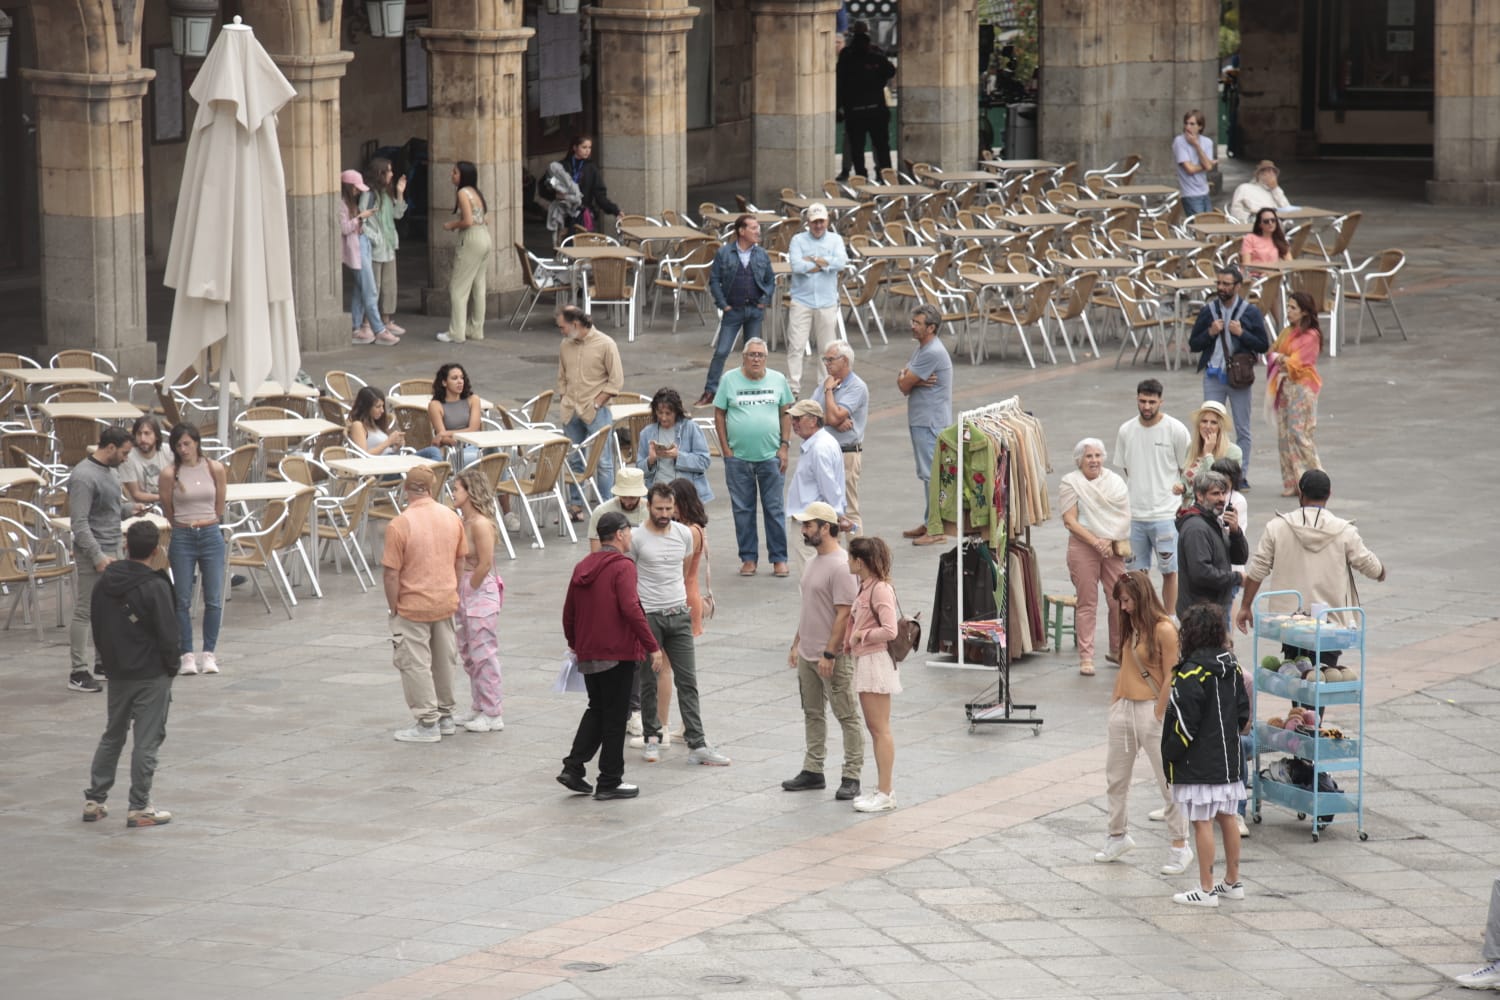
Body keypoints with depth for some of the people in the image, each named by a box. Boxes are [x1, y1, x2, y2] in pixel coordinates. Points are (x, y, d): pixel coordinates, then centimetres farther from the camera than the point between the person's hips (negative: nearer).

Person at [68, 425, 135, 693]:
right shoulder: (84, 477, -18)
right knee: (85, 612, -5)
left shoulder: (108, 471, 12)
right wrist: (98, 557, -23)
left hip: (111, 551, 9)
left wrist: (129, 511, 9)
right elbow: (79, 523, -21)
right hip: (94, 553, -9)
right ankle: (77, 673, -2)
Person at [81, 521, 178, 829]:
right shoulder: (155, 587, -18)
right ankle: (139, 808, 3)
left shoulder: (105, 581, 1)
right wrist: (171, 666, 0)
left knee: (112, 736, 18)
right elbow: (167, 635, -15)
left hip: (116, 673, 6)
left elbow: (97, 626, 10)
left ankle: (94, 800, 19)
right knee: (147, 741, 1)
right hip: (151, 675, -6)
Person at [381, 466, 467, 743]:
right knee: (444, 660, 18)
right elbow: (460, 561, 7)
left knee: (415, 665, 4)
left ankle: (427, 723, 6)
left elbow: (392, 574, -17)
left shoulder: (399, 525, -19)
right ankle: (445, 715, 30)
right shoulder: (452, 518, -3)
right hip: (446, 602, 6)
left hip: (413, 606, -6)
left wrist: (393, 608, -5)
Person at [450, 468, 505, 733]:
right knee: (468, 654, 16)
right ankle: (478, 708, 27)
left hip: (481, 592, -10)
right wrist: (458, 592, 9)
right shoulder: (462, 521, 8)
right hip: (464, 592, 10)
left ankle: (493, 714, 4)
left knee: (484, 654, -3)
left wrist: (469, 590, -14)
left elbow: (485, 564, -22)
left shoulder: (480, 524, -19)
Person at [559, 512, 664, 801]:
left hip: (587, 655, 7)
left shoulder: (582, 567, 10)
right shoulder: (623, 567, -13)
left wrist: (574, 644, 32)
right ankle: (609, 782, 6)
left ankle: (573, 767, 9)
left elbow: (569, 612, 17)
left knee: (597, 709, 21)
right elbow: (630, 609, -24)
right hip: (618, 654, -7)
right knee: (615, 718, 2)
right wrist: (652, 647, -20)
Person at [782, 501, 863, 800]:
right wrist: (796, 644, 20)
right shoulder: (815, 561, 12)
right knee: (812, 714, 16)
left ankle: (851, 778, 0)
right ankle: (813, 771, 24)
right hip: (808, 654, 10)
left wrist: (829, 654, -22)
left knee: (847, 717, -3)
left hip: (833, 658, -10)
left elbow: (844, 615, -21)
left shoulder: (841, 566, -18)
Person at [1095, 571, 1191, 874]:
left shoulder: (1163, 630, -14)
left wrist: (1158, 716, -15)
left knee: (1167, 779, -2)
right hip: (1124, 707, 8)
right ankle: (1118, 836, 30)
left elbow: (1170, 678, -14)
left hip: (1152, 709, -8)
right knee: (1115, 777, 16)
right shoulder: (1130, 626, 9)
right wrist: (1115, 700, 8)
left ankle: (1179, 846, 4)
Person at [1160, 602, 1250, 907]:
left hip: (1198, 764, -8)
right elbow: (1244, 710, 12)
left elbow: (1184, 722, -19)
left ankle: (1206, 890, 0)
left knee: (1202, 823, -3)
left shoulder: (1192, 673, -19)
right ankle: (1233, 882, 24)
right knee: (1227, 819, 15)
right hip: (1228, 758, 8)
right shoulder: (1231, 665, 5)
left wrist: (1171, 753, -7)